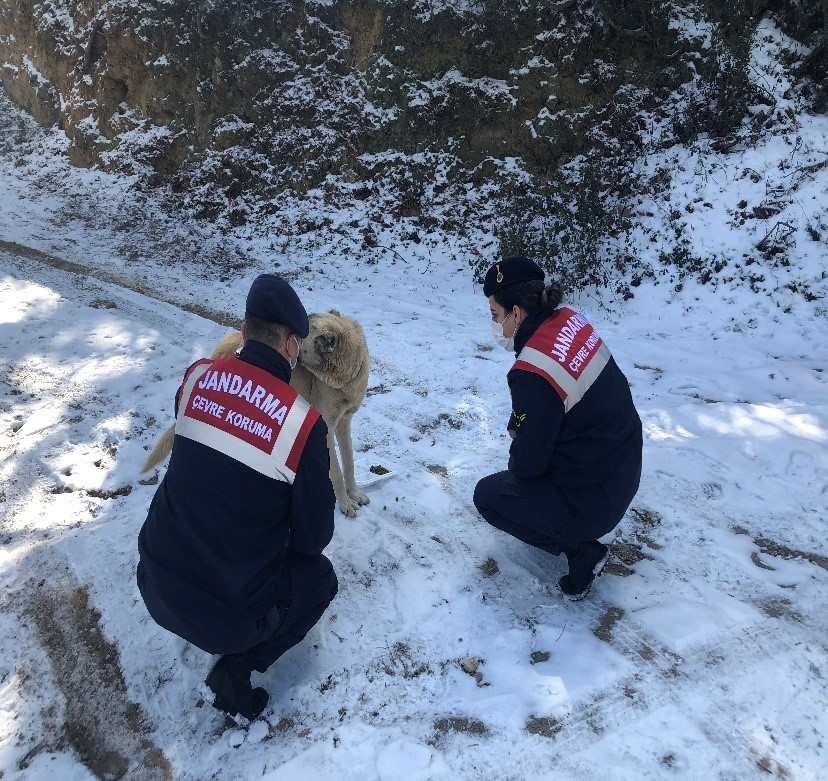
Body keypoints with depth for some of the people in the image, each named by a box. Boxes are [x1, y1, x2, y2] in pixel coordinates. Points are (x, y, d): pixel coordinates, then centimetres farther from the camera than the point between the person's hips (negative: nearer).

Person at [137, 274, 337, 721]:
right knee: (321, 578, 24)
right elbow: (314, 537, -8)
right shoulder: (304, 424, -19)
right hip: (228, 614, -4)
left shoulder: (197, 377, -7)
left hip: (154, 585, 5)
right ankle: (238, 665, 6)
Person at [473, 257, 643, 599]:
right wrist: (519, 422, 7)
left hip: (594, 499, -8)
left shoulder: (533, 374, -29)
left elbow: (528, 463, -17)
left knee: (487, 495, 11)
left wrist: (516, 455, 3)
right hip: (625, 470, 8)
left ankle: (580, 549, 5)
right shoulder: (569, 320, -5)